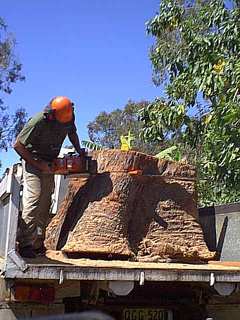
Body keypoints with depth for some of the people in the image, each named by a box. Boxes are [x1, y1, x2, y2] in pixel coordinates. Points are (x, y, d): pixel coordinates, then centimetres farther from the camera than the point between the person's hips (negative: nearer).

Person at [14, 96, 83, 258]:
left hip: (49, 165, 6)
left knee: (45, 204, 3)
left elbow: (72, 133, 17)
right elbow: (18, 145, -19)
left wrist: (79, 151, 8)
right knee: (33, 200, -18)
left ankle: (38, 243, 7)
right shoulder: (38, 122, -27)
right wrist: (38, 164, -20)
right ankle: (25, 245, -16)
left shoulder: (69, 118, -8)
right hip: (33, 162, -6)